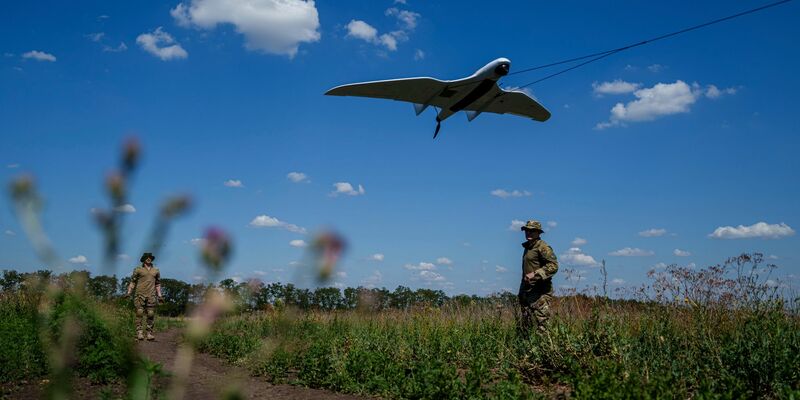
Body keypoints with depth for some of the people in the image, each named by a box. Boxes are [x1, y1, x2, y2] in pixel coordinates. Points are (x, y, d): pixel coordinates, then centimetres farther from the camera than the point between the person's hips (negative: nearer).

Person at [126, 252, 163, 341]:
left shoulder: (156, 271, 16)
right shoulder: (138, 270, 7)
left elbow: (158, 284, 21)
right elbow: (132, 282, 8)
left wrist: (159, 295, 15)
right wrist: (129, 292, -2)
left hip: (151, 296, 3)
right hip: (140, 294, -2)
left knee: (151, 314, -1)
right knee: (139, 314, -7)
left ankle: (149, 333, 4)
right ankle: (139, 332, -5)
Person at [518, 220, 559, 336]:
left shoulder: (543, 247, -8)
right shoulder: (527, 247, 19)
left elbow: (553, 266, -19)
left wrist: (535, 274, -25)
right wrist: (521, 292, 21)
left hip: (540, 292, -9)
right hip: (527, 292, 9)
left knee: (542, 324, -11)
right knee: (523, 326, 10)